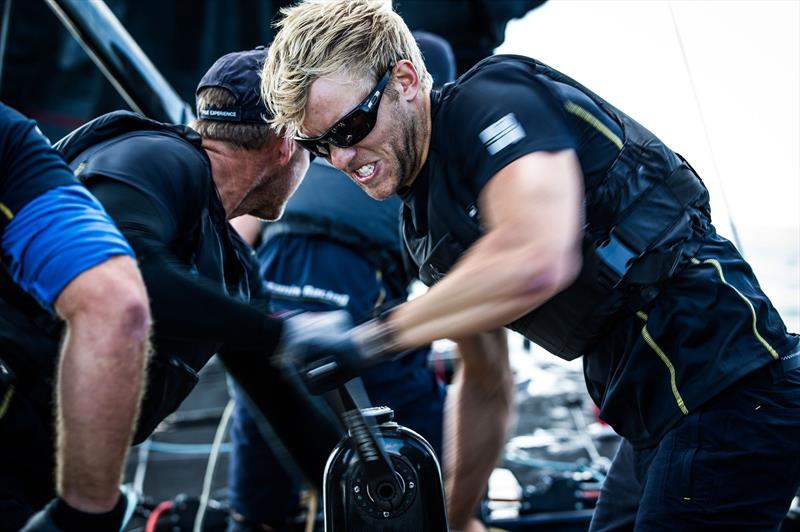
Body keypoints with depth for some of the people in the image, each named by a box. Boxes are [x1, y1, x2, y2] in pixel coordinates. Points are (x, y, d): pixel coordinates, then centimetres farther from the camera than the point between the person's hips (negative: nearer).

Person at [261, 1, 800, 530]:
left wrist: (371, 336, -21)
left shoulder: (489, 101, -13)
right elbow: (485, 385, 23)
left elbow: (536, 260, -32)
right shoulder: (424, 224, 13)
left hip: (725, 394, -9)